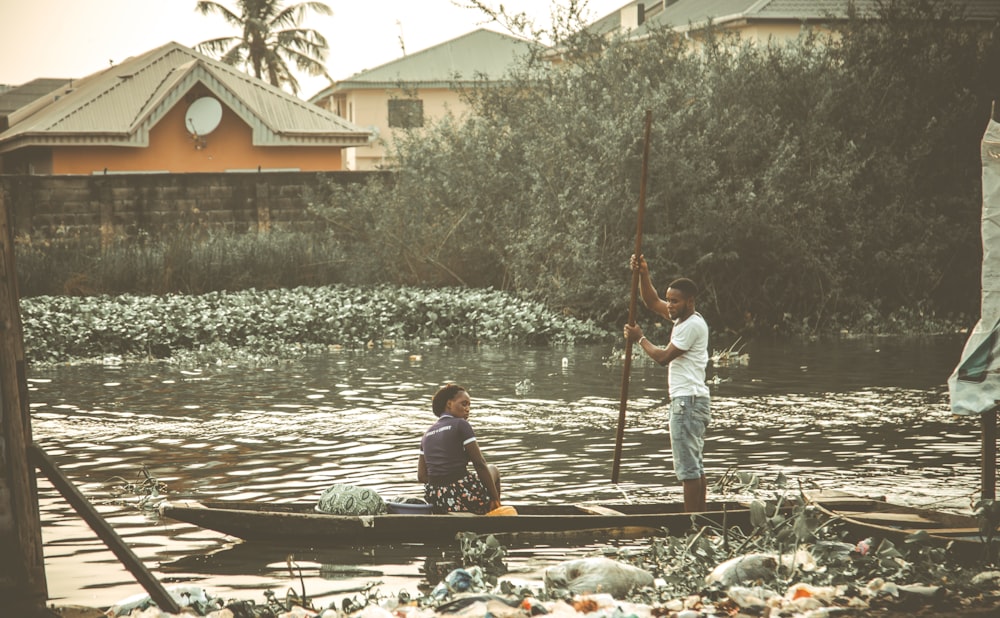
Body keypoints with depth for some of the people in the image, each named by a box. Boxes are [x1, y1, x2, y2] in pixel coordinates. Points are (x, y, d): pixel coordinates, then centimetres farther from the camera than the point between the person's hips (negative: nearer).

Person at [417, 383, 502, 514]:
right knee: (492, 470, 27)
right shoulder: (461, 425, -6)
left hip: (435, 500, 7)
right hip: (462, 497, -7)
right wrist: (495, 498, -2)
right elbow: (480, 464, -8)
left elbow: (421, 476, 9)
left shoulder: (427, 435, 13)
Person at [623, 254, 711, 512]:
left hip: (688, 401, -11)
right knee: (696, 466, 12)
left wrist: (640, 339, -1)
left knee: (688, 468, -10)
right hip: (690, 401, 11)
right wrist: (643, 274, 9)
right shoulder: (683, 318, 14)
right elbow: (652, 302, 23)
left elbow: (663, 356, -15)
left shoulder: (693, 325, -15)